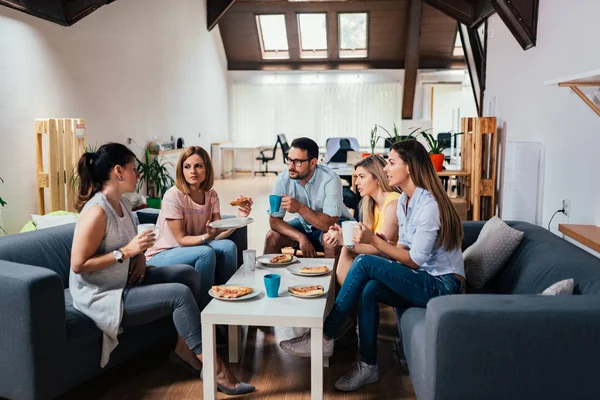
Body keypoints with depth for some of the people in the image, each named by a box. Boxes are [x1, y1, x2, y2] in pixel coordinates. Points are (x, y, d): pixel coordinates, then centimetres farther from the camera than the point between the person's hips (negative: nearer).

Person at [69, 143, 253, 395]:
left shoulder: (122, 203, 6)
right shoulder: (97, 211, -23)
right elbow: (78, 264, -25)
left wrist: (139, 256, -3)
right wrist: (126, 251, -25)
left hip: (125, 281, 10)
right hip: (101, 297, -10)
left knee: (189, 274, 2)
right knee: (180, 293, -20)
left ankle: (184, 347, 8)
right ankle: (211, 365, -14)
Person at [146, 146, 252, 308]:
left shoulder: (211, 195, -2)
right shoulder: (173, 196, -20)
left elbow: (218, 234, -8)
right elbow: (181, 239, -18)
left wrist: (238, 218, -24)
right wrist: (207, 237, -35)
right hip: (160, 256, -5)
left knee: (228, 246, -20)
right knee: (206, 253, -31)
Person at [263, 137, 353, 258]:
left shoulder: (330, 180, -27)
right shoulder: (283, 179, -16)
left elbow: (330, 223, -30)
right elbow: (274, 220, -14)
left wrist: (300, 208, -40)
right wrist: (301, 237, -28)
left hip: (334, 223, -3)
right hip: (304, 224, 4)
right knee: (271, 237, -15)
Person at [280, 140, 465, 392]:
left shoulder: (429, 205, -20)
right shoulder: (403, 201, 8)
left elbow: (414, 260, -19)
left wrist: (373, 241, -19)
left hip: (442, 285, -8)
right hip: (422, 282, 8)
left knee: (364, 263, -23)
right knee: (369, 290, -21)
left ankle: (324, 338, -13)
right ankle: (368, 366, -8)